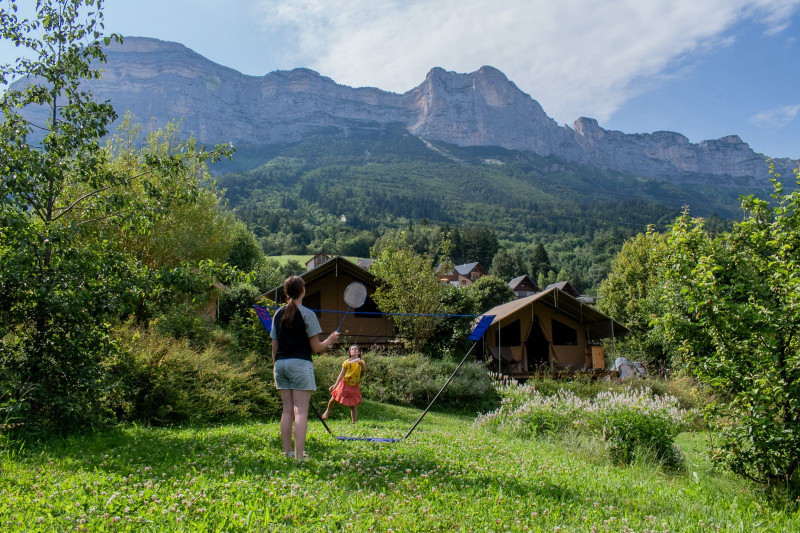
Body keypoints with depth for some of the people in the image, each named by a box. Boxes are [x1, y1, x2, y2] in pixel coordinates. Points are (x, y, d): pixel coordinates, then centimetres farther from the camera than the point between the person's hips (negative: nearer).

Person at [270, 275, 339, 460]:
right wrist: (330, 340, 11)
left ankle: (287, 451, 17)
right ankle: (299, 456, -5)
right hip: (300, 364, -6)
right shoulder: (307, 314, -7)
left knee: (287, 410, 12)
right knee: (301, 411, -3)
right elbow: (315, 347, -6)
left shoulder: (278, 314, 9)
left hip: (281, 363, 6)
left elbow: (274, 346, 12)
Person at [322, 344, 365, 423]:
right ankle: (328, 411, 34)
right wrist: (335, 385, -14)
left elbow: (363, 369, -27)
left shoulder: (361, 362, -5)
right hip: (344, 384, 1)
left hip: (354, 386, -1)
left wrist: (361, 364, -48)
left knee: (353, 405, -2)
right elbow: (341, 374, -6)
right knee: (333, 399, 3)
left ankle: (353, 423, 6)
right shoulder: (346, 362, -4)